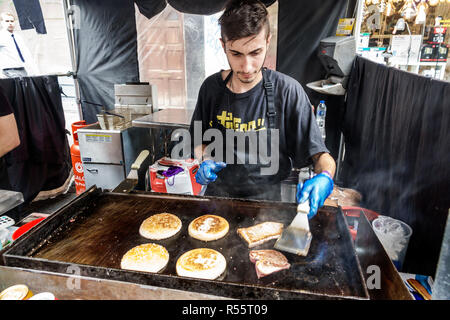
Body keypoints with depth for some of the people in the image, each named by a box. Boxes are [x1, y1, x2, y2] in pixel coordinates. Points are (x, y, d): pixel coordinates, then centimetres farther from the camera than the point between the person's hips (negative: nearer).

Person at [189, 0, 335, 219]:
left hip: (266, 200, -2)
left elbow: (320, 155, -8)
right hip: (217, 195, 2)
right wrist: (205, 160, -7)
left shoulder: (287, 91, -12)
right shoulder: (212, 87, -1)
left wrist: (324, 178, -28)